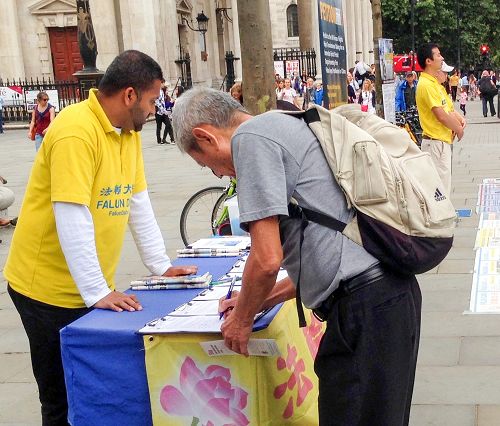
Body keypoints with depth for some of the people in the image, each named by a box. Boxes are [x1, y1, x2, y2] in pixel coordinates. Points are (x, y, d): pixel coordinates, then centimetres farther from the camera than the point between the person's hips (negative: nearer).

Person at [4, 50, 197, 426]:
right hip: (50, 289, -7)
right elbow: (72, 218, -25)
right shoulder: (76, 130, -21)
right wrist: (97, 292, -23)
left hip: (94, 287, 7)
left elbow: (138, 203, 9)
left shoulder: (129, 131, 5)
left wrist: (161, 267, 9)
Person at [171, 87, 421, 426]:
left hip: (364, 305, -10)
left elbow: (268, 258, -13)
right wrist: (262, 300, 28)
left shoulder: (250, 137, -7)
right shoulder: (287, 126, 23)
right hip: (392, 290, 10)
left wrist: (242, 319, 5)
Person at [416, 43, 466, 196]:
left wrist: (459, 119, -5)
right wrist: (459, 129, -5)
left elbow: (447, 108, 16)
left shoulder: (434, 83, 15)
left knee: (444, 184, 16)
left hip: (443, 140, 10)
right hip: (436, 142, -10)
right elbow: (441, 116, -20)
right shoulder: (426, 85, -17)